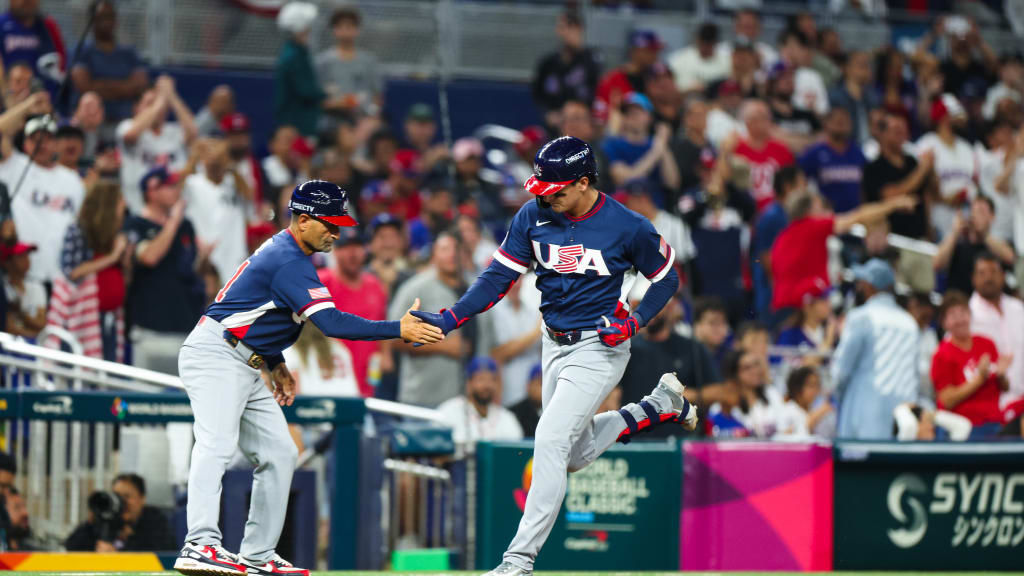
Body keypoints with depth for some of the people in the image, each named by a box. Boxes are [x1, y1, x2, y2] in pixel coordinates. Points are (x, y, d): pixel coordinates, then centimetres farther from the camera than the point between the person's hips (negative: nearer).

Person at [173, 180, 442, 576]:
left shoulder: (278, 250, 16)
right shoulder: (290, 262, -18)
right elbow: (331, 323, -25)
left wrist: (276, 364, 23)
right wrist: (398, 330, -24)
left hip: (246, 365, 11)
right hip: (215, 355, -11)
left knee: (278, 453, 9)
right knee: (217, 444, -26)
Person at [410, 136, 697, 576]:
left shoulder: (627, 227, -16)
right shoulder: (534, 216, -6)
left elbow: (666, 278, -2)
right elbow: (499, 276, -3)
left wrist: (634, 322, -18)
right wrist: (450, 318, -15)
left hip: (598, 348, -7)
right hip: (555, 343, 7)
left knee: (550, 442, -18)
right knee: (576, 454, 18)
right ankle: (662, 404, 37)